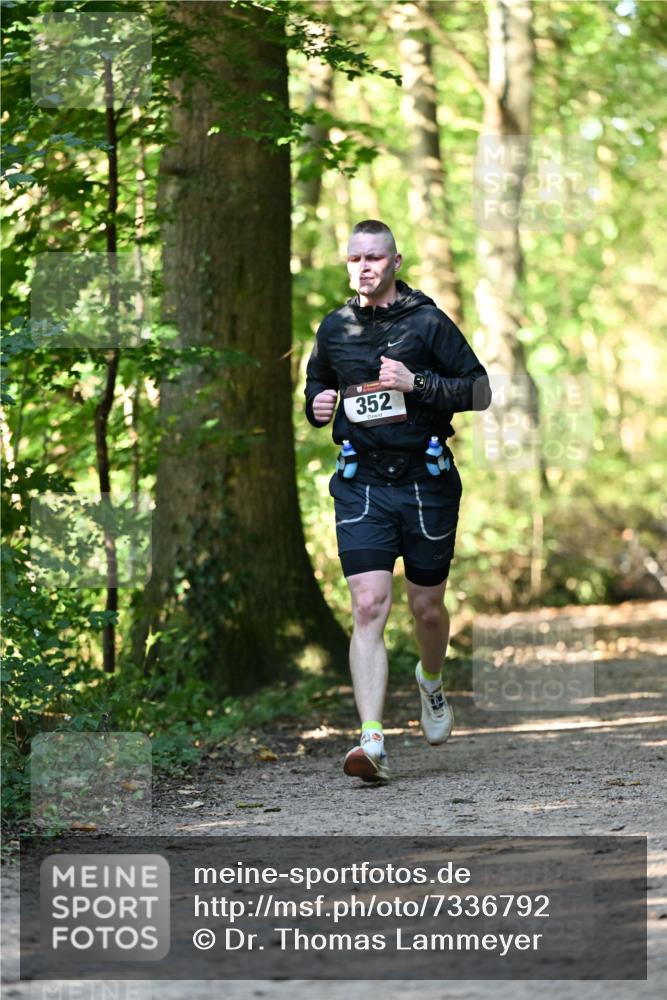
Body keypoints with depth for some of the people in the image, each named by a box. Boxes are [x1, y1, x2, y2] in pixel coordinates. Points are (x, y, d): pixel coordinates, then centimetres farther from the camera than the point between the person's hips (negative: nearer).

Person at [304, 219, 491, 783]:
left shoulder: (427, 322, -3)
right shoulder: (334, 329, 7)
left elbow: (479, 390, -5)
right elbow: (316, 381, 26)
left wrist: (416, 383, -18)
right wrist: (317, 404, 3)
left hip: (426, 480, -1)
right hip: (361, 483, 1)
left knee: (427, 608, 10)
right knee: (368, 607, -13)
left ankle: (432, 681, 45)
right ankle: (372, 742, -20)